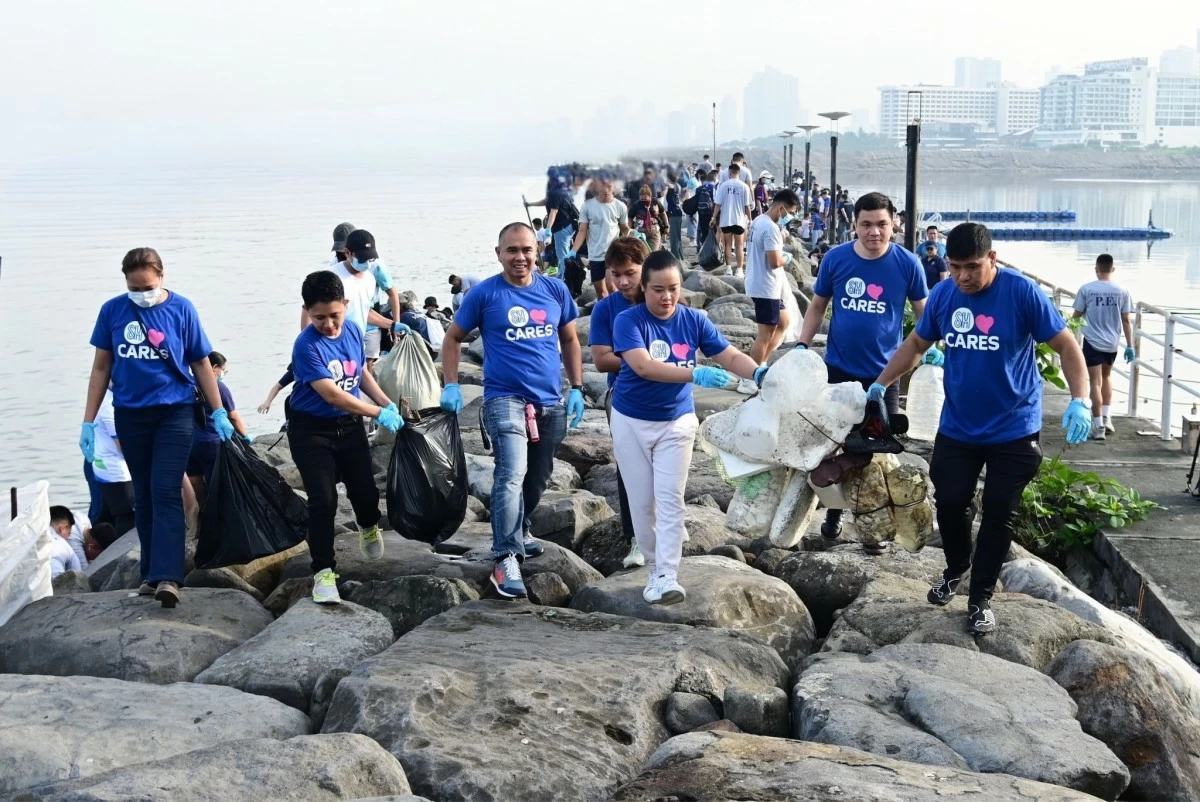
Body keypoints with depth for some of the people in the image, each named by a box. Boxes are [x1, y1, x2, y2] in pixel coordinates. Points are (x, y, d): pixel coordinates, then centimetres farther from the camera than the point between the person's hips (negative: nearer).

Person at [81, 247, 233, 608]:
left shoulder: (181, 309, -6)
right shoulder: (112, 310, -2)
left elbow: (201, 364, 2)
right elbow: (101, 367, 4)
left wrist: (218, 412, 3)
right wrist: (88, 422, 3)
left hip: (175, 412, -3)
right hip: (130, 416, 3)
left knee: (166, 493, -11)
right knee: (143, 496, 10)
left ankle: (167, 577, -16)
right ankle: (151, 573, 18)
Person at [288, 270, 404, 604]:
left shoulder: (353, 330, -3)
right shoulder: (306, 346, -23)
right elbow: (331, 394, -26)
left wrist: (387, 403, 0)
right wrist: (379, 414, -21)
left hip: (350, 425, 5)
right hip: (312, 431, -5)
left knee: (365, 490, 9)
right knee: (323, 501, -9)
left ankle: (369, 527, 44)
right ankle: (324, 572, 0)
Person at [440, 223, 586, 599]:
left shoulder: (555, 291, 4)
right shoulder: (484, 294, -5)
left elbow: (569, 341, 14)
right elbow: (453, 338, 4)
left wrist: (577, 388, 8)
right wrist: (451, 386, -5)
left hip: (551, 402, 5)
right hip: (505, 398, -5)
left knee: (537, 478, 18)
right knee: (512, 474, -21)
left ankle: (517, 532, 42)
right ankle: (506, 559, -21)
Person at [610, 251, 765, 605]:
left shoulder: (694, 320, -7)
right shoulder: (629, 321, -17)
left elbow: (730, 356, -8)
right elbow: (642, 366, -32)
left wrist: (758, 373, -30)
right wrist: (694, 373, -43)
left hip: (676, 421, 1)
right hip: (631, 422, -1)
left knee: (670, 499, -8)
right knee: (641, 501, 7)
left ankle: (667, 576, -12)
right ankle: (654, 568, 22)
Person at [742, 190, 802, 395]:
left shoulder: (758, 221, 12)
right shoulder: (771, 227, -21)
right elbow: (774, 261, -25)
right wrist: (787, 258, -5)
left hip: (760, 284, 11)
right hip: (766, 287, -11)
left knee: (783, 323, 21)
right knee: (765, 334, -4)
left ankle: (760, 366, 20)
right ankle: (748, 381, 0)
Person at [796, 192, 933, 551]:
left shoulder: (907, 264, -9)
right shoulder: (835, 258, -6)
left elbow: (923, 312, 2)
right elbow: (818, 306, 5)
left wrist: (931, 347, -14)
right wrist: (802, 347, -4)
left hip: (883, 373, -1)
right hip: (839, 370, 1)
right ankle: (834, 511, 31)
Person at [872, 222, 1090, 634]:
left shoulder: (1022, 292, -17)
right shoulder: (942, 295, -5)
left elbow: (1066, 345, -13)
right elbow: (916, 344, 10)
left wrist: (1079, 401, -25)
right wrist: (879, 385, 5)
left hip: (1013, 429, -3)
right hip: (957, 427, 3)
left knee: (998, 513, 3)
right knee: (950, 503, 6)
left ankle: (981, 599, 16)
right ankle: (955, 569, 35)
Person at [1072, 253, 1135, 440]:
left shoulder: (1086, 289, -9)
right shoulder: (1122, 291, -4)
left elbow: (1076, 315, 1)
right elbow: (1126, 321, -1)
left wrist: (1070, 322, 24)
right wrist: (1130, 346, 6)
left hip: (1092, 342, -3)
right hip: (1112, 343, 3)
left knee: (1096, 382, 0)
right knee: (1106, 376, 24)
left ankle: (1098, 426, -4)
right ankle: (1106, 417, 19)